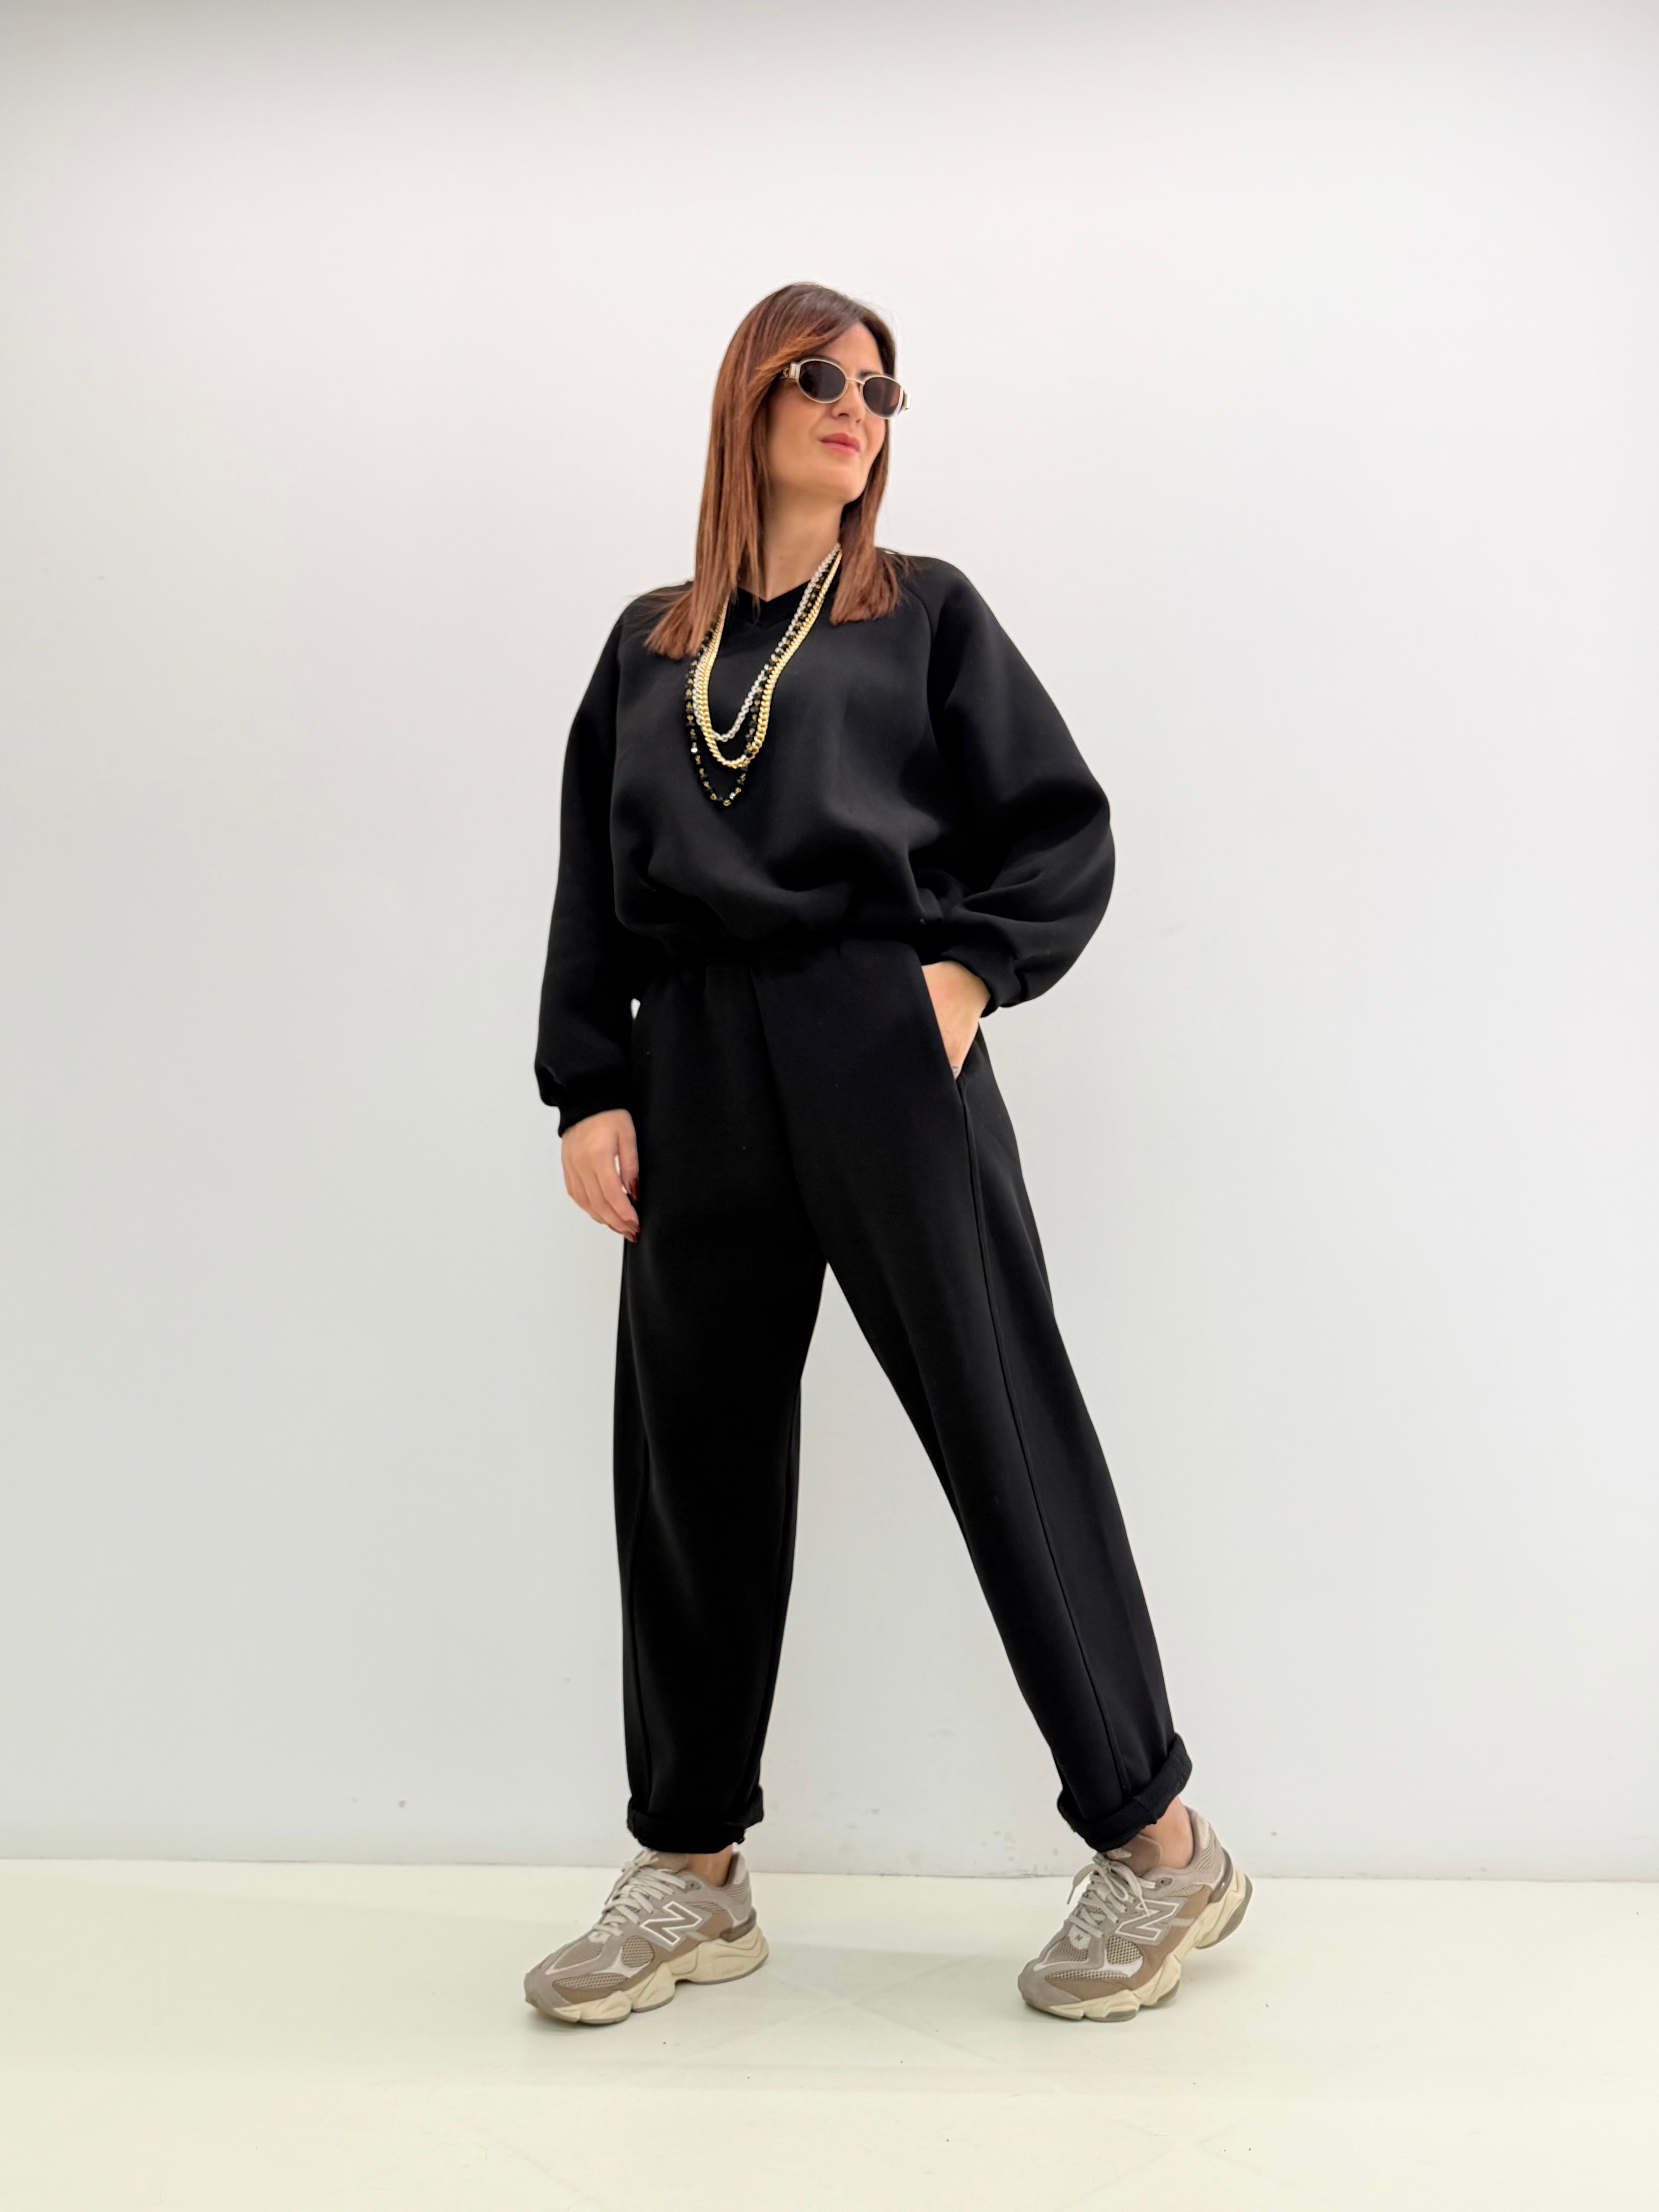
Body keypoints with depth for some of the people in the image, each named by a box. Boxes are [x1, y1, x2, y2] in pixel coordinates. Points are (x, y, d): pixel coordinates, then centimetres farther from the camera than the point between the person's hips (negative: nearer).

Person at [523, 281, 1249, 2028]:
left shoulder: (926, 614, 12)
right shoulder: (648, 644, 18)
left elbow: (1066, 830, 7)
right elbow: (592, 884, 14)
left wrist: (970, 970, -10)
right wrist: (588, 1091, 2)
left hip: (882, 1051, -3)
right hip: (698, 1077, 3)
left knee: (1003, 1425, -2)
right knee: (695, 1456, 6)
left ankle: (1159, 1844, 14)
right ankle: (690, 1874, 21)